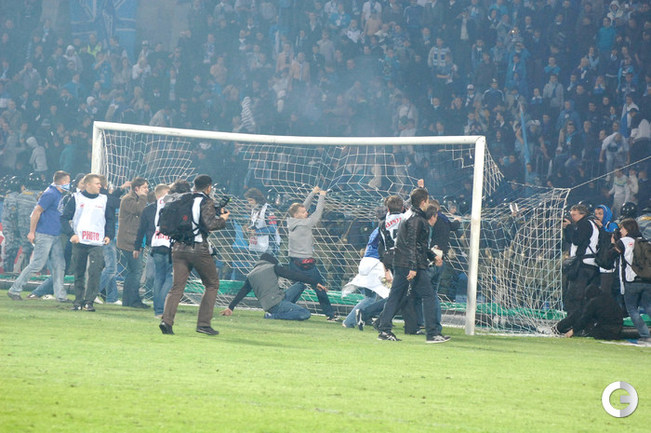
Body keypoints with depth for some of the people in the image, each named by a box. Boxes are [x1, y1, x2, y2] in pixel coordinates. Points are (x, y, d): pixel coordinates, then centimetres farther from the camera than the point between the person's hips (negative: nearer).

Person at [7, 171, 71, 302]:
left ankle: (60, 295, 8)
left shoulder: (59, 195, 15)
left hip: (55, 237, 9)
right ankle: (14, 290, -1)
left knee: (59, 265, 6)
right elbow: (36, 212, -17)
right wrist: (32, 232, -17)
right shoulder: (50, 194, -14)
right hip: (44, 235, -9)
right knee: (37, 264, -8)